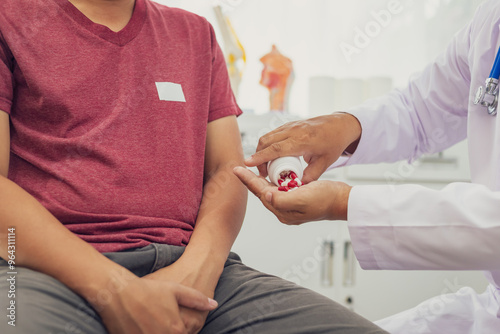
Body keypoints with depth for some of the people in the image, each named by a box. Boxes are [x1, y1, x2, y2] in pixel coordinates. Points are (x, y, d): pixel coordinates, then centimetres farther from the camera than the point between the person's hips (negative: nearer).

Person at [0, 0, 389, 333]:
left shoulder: (197, 34, 21)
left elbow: (228, 169, 12)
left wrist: (199, 268, -8)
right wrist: (115, 290, -15)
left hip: (190, 262, 3)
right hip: (53, 268, -3)